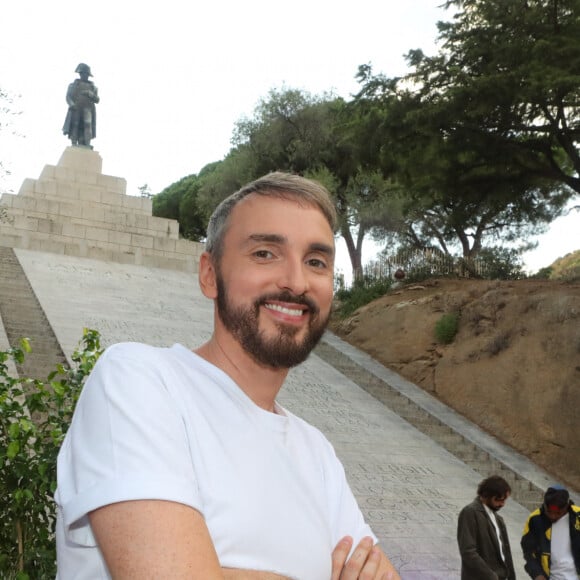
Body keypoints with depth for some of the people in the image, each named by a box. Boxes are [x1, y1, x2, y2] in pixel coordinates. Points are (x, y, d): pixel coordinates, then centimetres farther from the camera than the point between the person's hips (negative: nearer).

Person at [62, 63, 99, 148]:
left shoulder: (92, 87, 22)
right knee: (75, 127, -10)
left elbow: (97, 100, 13)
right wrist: (72, 104, -13)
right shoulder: (73, 85, 17)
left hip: (87, 110, 1)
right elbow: (68, 97, 8)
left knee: (87, 125, -18)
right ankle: (74, 145, -13)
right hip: (75, 109, 0)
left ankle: (87, 145, -26)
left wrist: (90, 94, -6)